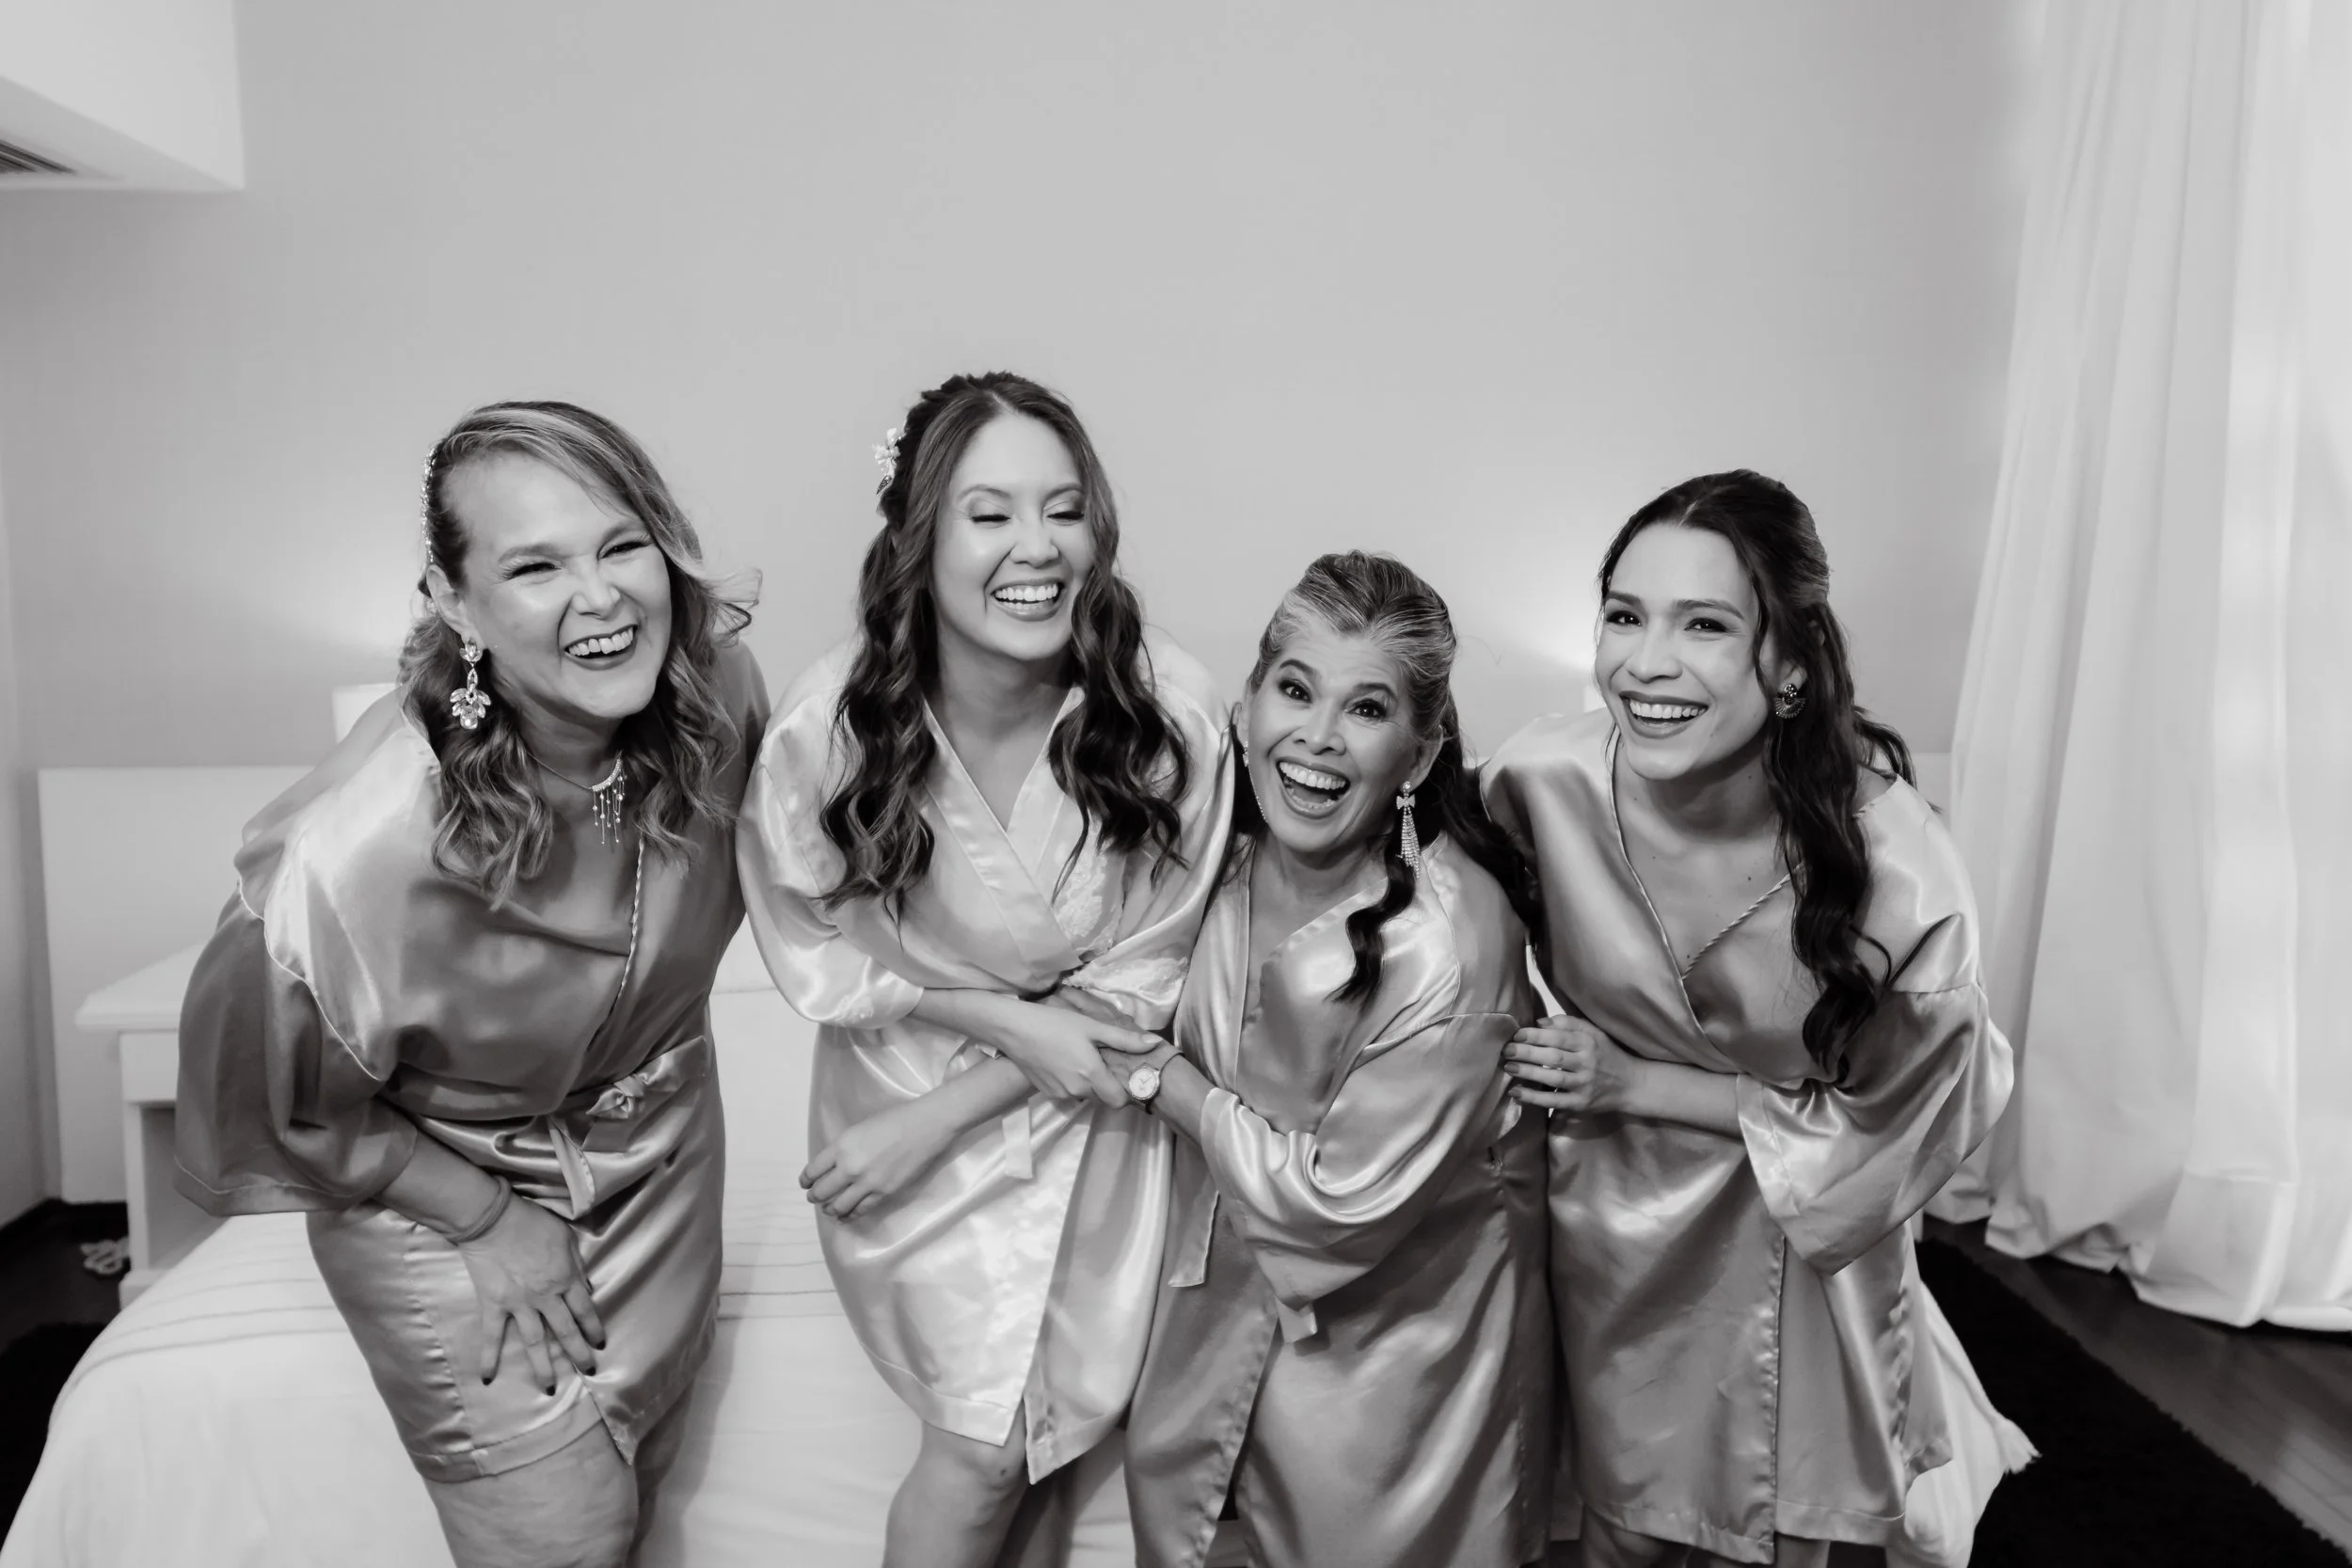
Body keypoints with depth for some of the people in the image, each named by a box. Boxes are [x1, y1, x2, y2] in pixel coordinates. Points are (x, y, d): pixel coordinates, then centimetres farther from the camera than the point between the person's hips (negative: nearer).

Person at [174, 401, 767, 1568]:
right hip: (432, 1189, -4)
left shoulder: (718, 692, -23)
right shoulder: (359, 846, -36)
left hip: (659, 1155, 5)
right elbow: (301, 1108, -16)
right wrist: (490, 1223, -9)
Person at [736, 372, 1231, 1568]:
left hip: (1087, 1116, 2)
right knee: (983, 1447, 7)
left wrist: (938, 1117, -15)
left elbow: (1139, 979, -14)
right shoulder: (830, 722, -25)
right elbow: (820, 952, -9)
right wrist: (1008, 1020, -21)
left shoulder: (1167, 714, -25)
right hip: (903, 1089, -1)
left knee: (1058, 1426, 20)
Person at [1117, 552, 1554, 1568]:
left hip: (1397, 1335, -5)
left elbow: (1338, 1204, -23)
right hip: (1233, 1283, 5)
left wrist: (1162, 1078, -16)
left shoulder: (1450, 942, -31)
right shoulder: (1228, 850, -13)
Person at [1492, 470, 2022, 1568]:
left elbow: (1877, 1123, -13)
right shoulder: (1543, 779, -24)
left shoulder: (1894, 866, -29)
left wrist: (1636, 1084, -19)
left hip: (1796, 1239, -1)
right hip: (1608, 1223, 2)